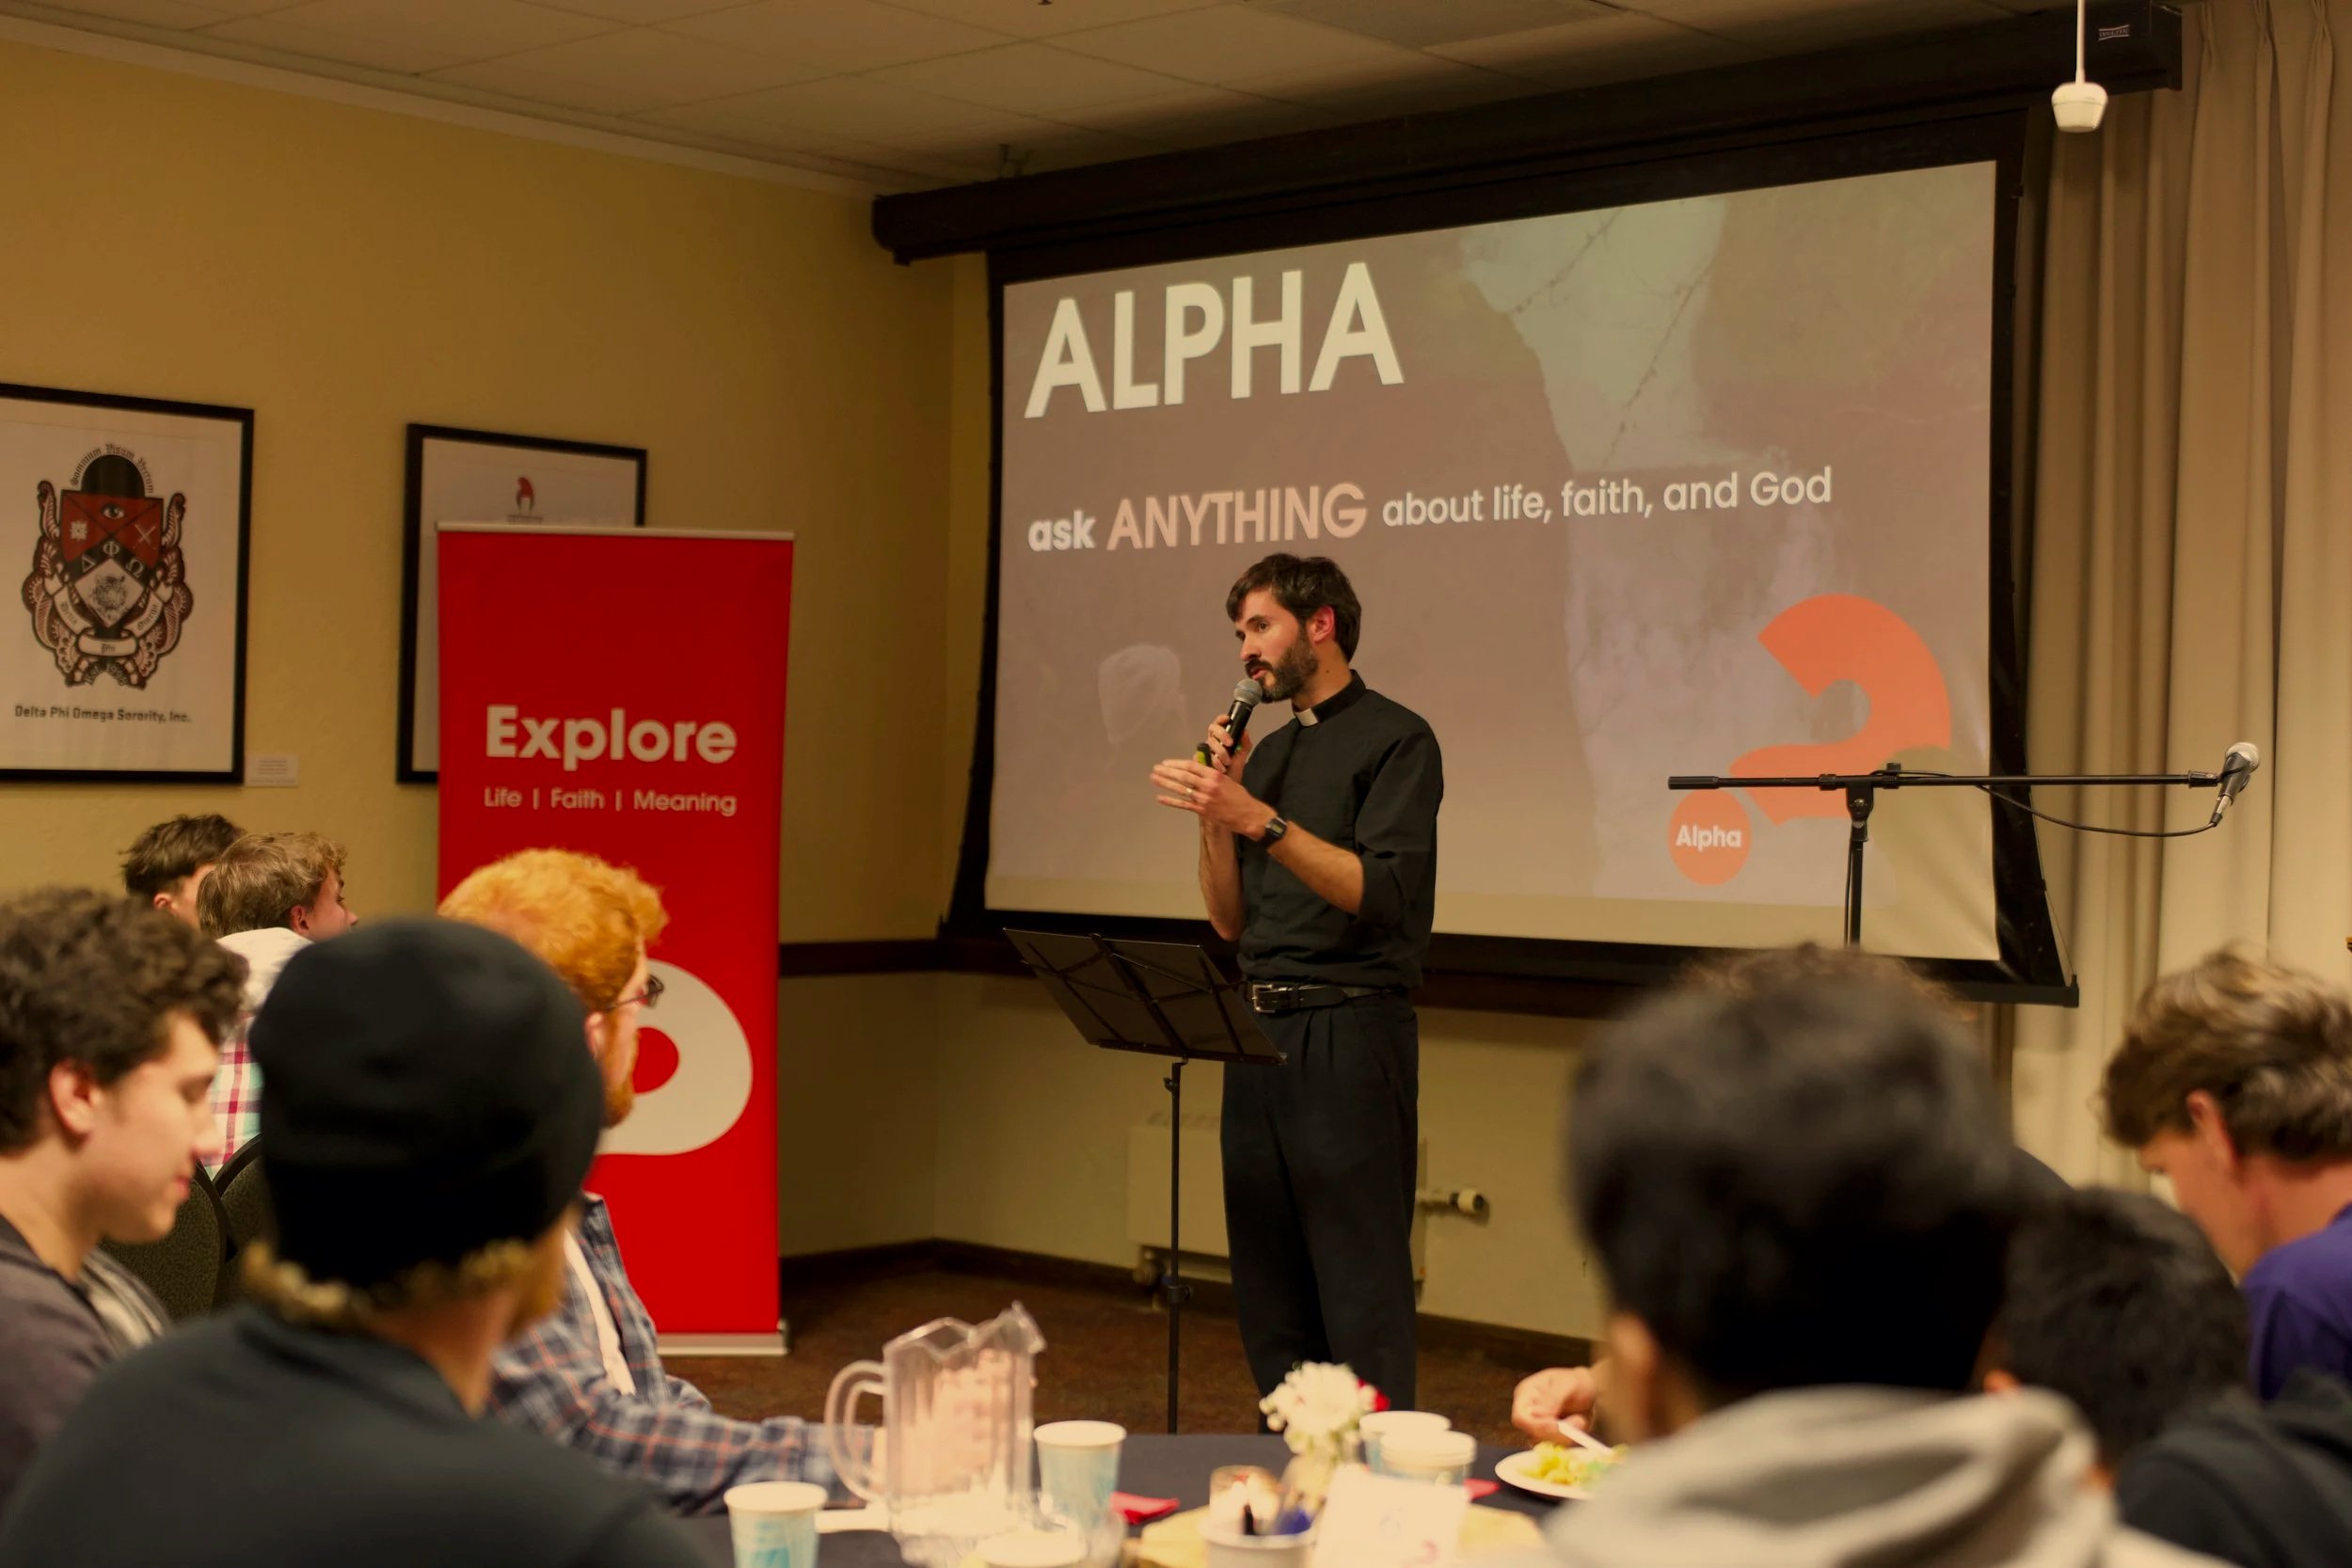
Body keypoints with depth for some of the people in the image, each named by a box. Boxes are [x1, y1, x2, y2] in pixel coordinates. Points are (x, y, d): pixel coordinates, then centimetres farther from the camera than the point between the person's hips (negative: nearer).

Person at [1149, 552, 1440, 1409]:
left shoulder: (1394, 739, -3)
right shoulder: (1266, 753, 18)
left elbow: (1380, 891, -16)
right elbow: (1231, 920, 15)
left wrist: (1256, 818, -21)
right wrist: (1215, 811, 1)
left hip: (1349, 1036, -8)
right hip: (1260, 1032, 8)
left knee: (1362, 1295, -8)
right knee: (1269, 1298, 10)